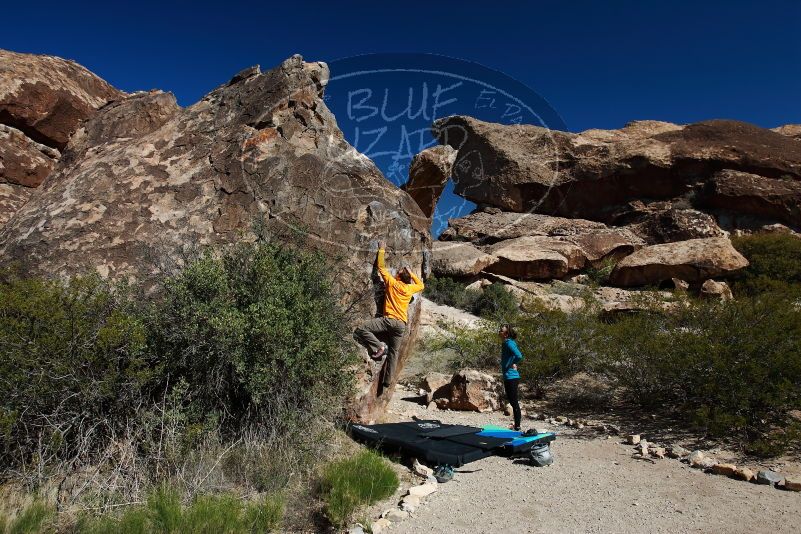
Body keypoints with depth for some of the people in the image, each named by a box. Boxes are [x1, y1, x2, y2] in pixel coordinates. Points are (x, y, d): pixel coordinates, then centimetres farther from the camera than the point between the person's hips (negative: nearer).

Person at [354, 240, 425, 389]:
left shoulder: (392, 282, 0)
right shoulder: (410, 288, 11)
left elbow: (381, 266, 6)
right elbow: (421, 285, 34)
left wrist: (381, 250, 15)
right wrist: (412, 273, 33)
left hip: (389, 319, -6)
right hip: (402, 324, 6)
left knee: (360, 330, -11)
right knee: (393, 352, 13)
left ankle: (379, 347, -20)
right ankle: (388, 380, 13)